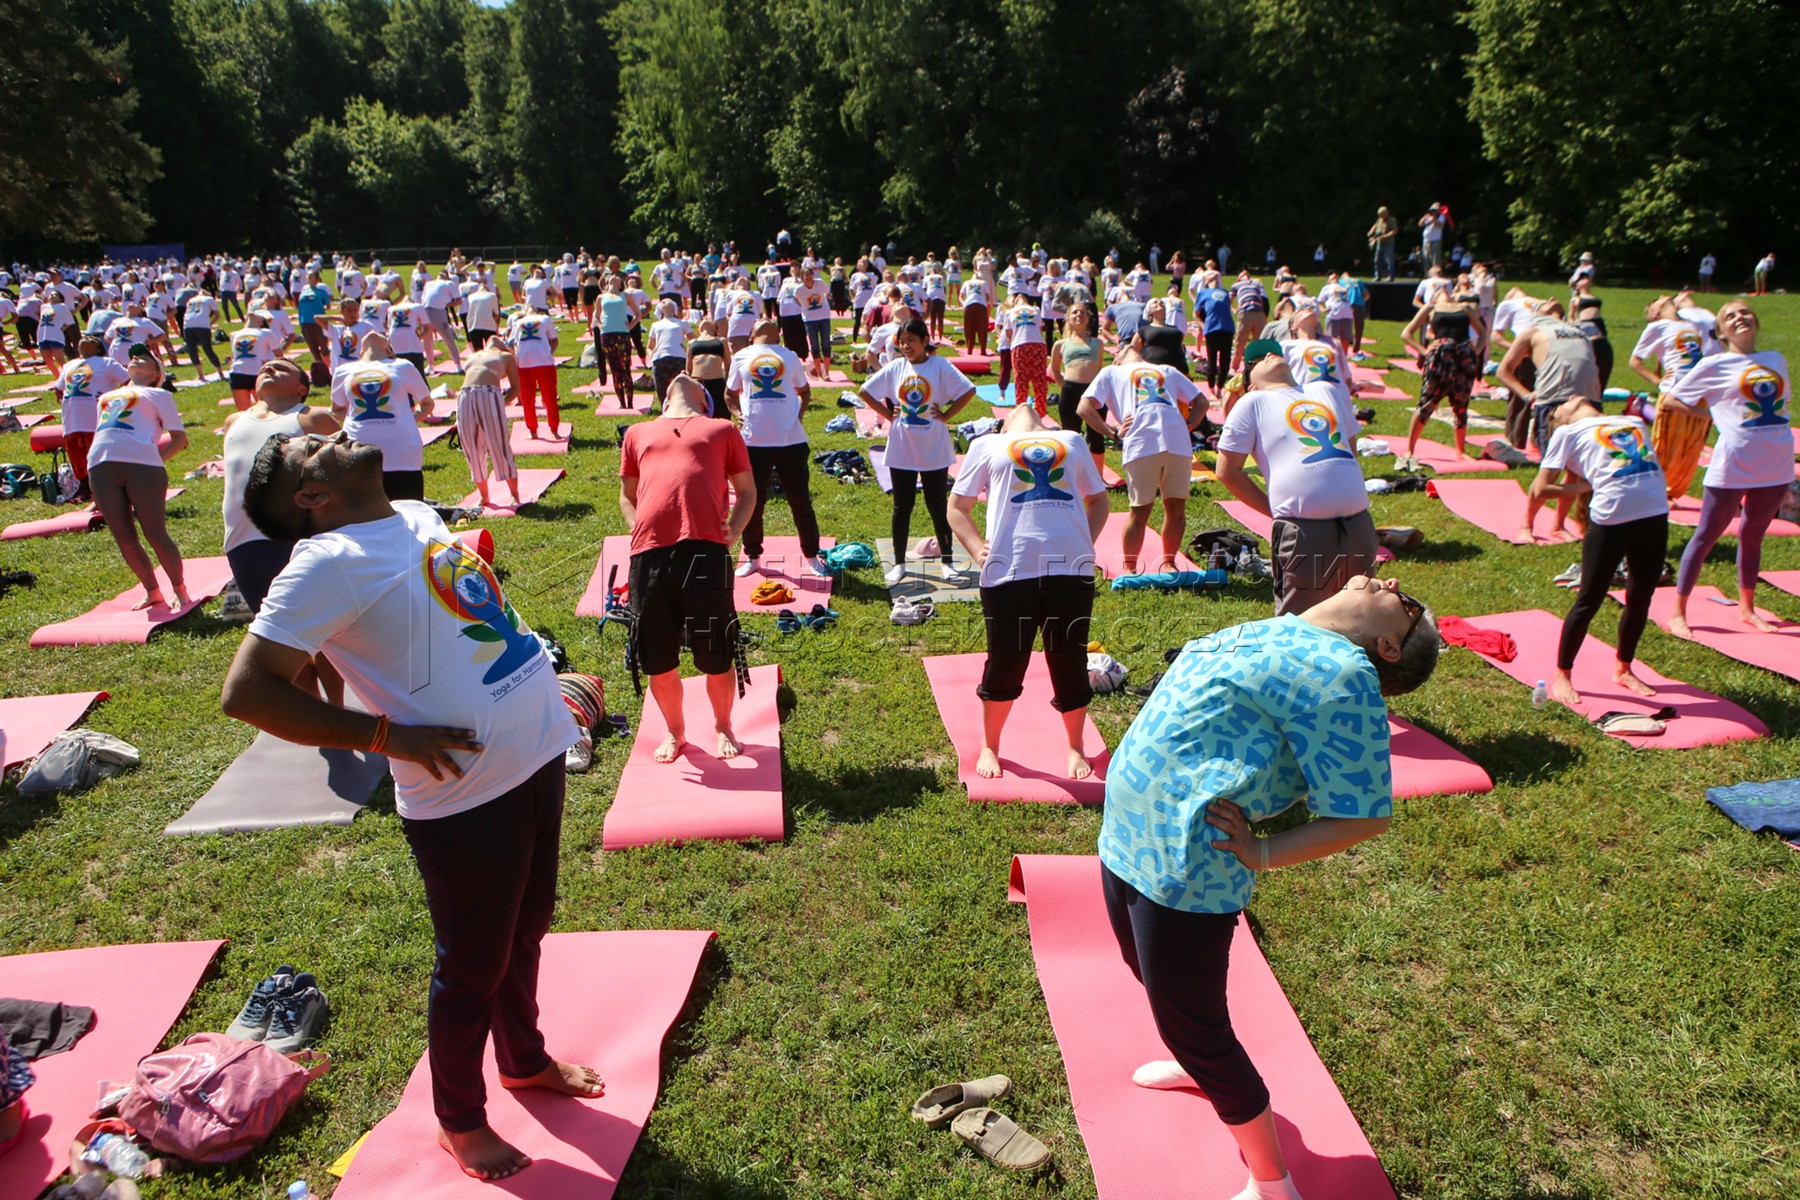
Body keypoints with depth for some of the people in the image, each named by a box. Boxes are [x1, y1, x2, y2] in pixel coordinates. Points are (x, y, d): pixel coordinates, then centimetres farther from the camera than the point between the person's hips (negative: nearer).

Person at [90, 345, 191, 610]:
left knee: (156, 536, -5)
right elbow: (101, 433, 31)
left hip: (142, 464, -5)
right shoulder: (107, 397, 30)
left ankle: (180, 592, 10)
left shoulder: (157, 394, 14)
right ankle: (152, 592, 19)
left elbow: (180, 438, 8)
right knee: (125, 540, 5)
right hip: (101, 467, 5)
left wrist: (156, 460, -4)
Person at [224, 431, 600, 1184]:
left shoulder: (419, 516, 7)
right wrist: (388, 736, -20)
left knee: (526, 932, 25)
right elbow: (245, 693, -21)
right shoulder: (329, 562, -17)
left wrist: (538, 668, 10)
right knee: (475, 966, 11)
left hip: (539, 755, 8)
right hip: (465, 797, -7)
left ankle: (525, 1060, 50)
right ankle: (460, 1120, 36)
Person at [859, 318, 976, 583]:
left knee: (939, 507, 7)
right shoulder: (895, 368, 1)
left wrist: (946, 415, -10)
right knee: (902, 508, 10)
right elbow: (865, 391, 9)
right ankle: (899, 563, 20)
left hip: (934, 451, -2)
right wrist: (888, 414, 2)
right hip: (901, 451, 2)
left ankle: (947, 561, 19)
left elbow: (968, 391, -11)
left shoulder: (939, 366, -7)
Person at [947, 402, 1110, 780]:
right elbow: (957, 508, 16)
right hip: (1010, 570, -2)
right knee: (1004, 665, 4)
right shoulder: (987, 445, 21)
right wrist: (979, 550, -2)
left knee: (1071, 663, 7)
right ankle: (989, 748, 26)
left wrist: (1087, 542, 10)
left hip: (1072, 568, 2)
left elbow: (1098, 499, 29)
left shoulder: (1072, 442, 29)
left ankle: (1075, 750, 28)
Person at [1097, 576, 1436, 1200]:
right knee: (1152, 975, 30)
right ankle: (1201, 1066, 59)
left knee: (1193, 1026, 6)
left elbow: (1364, 816, -21)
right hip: (1128, 838, 9)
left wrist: (1262, 856, -14)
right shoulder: (1278, 632, 8)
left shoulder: (1344, 675, -19)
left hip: (1185, 867, -9)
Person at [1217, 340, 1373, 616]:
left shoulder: (1326, 391, 23)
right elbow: (1227, 471, 1)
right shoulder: (1252, 403, 6)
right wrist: (1275, 511, 1)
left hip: (1358, 523, 6)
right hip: (1303, 530, -5)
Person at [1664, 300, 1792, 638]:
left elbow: (1781, 397, 24)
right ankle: (1678, 613, 7)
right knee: (1707, 535, 1)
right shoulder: (1715, 365, -1)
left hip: (1777, 465, 5)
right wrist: (1721, 412, -2)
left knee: (1753, 534, 16)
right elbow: (1673, 400, 2)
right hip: (1734, 466, -5)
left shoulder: (1777, 360, 12)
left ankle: (1746, 609, 28)